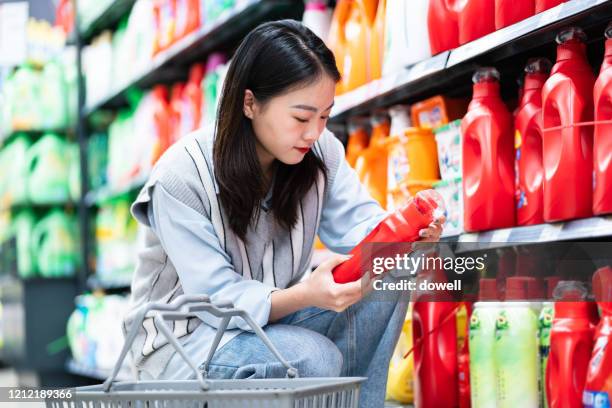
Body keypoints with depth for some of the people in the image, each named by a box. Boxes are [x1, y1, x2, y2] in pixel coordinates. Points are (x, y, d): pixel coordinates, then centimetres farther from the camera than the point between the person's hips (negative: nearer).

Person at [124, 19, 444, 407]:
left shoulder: (320, 151, -6)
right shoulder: (181, 178, -23)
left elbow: (361, 225, -16)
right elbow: (217, 300, -26)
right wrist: (306, 295, -44)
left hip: (271, 317, 6)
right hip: (184, 342, -6)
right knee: (314, 359, -32)